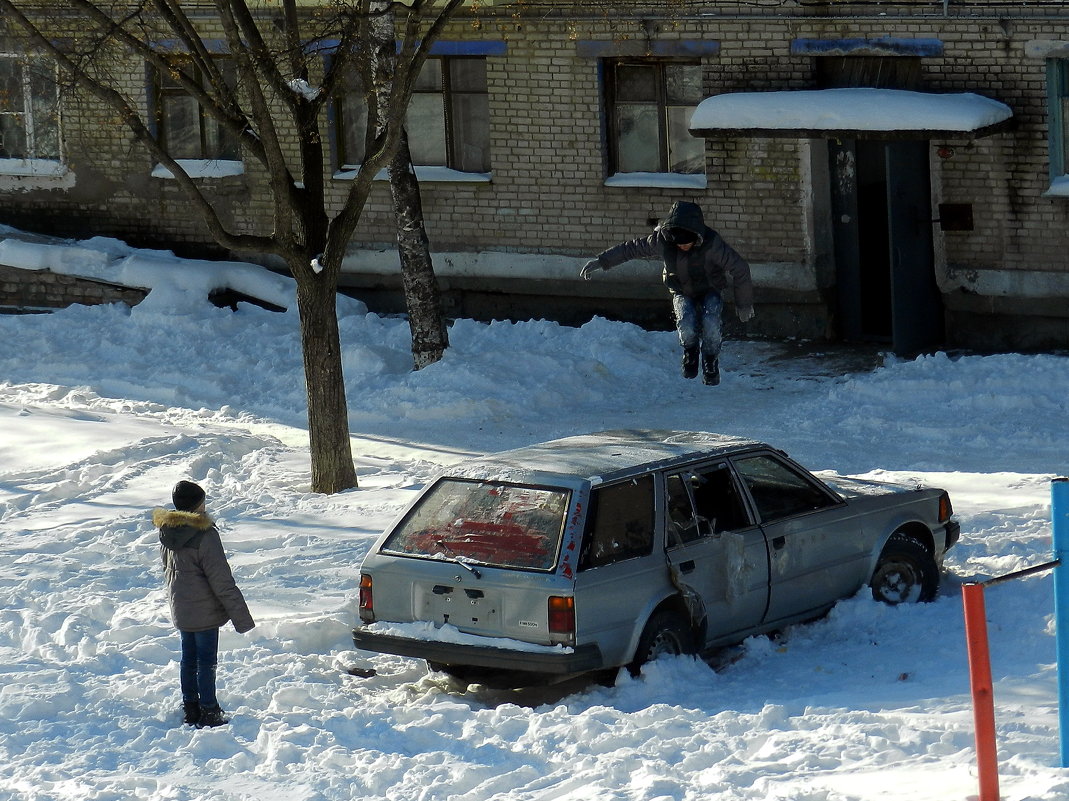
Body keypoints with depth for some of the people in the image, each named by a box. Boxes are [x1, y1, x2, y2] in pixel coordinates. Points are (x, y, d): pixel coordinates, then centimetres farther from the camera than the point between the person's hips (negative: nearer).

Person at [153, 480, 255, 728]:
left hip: (180, 609, 7)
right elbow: (222, 582, -21)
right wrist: (241, 616, -15)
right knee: (206, 661, 3)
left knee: (189, 658, 18)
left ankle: (190, 709, 27)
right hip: (205, 611, -7)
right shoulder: (205, 536, -24)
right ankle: (208, 713, 11)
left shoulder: (167, 533, -1)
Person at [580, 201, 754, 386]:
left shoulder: (712, 243, -31)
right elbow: (631, 248, -6)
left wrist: (744, 304, -11)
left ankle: (711, 368, -4)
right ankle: (691, 355, 5)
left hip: (709, 292, -2)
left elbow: (740, 268, -20)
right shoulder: (662, 240, -23)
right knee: (686, 324, -28)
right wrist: (600, 262, -4)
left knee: (710, 324, -30)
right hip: (682, 293, 2)